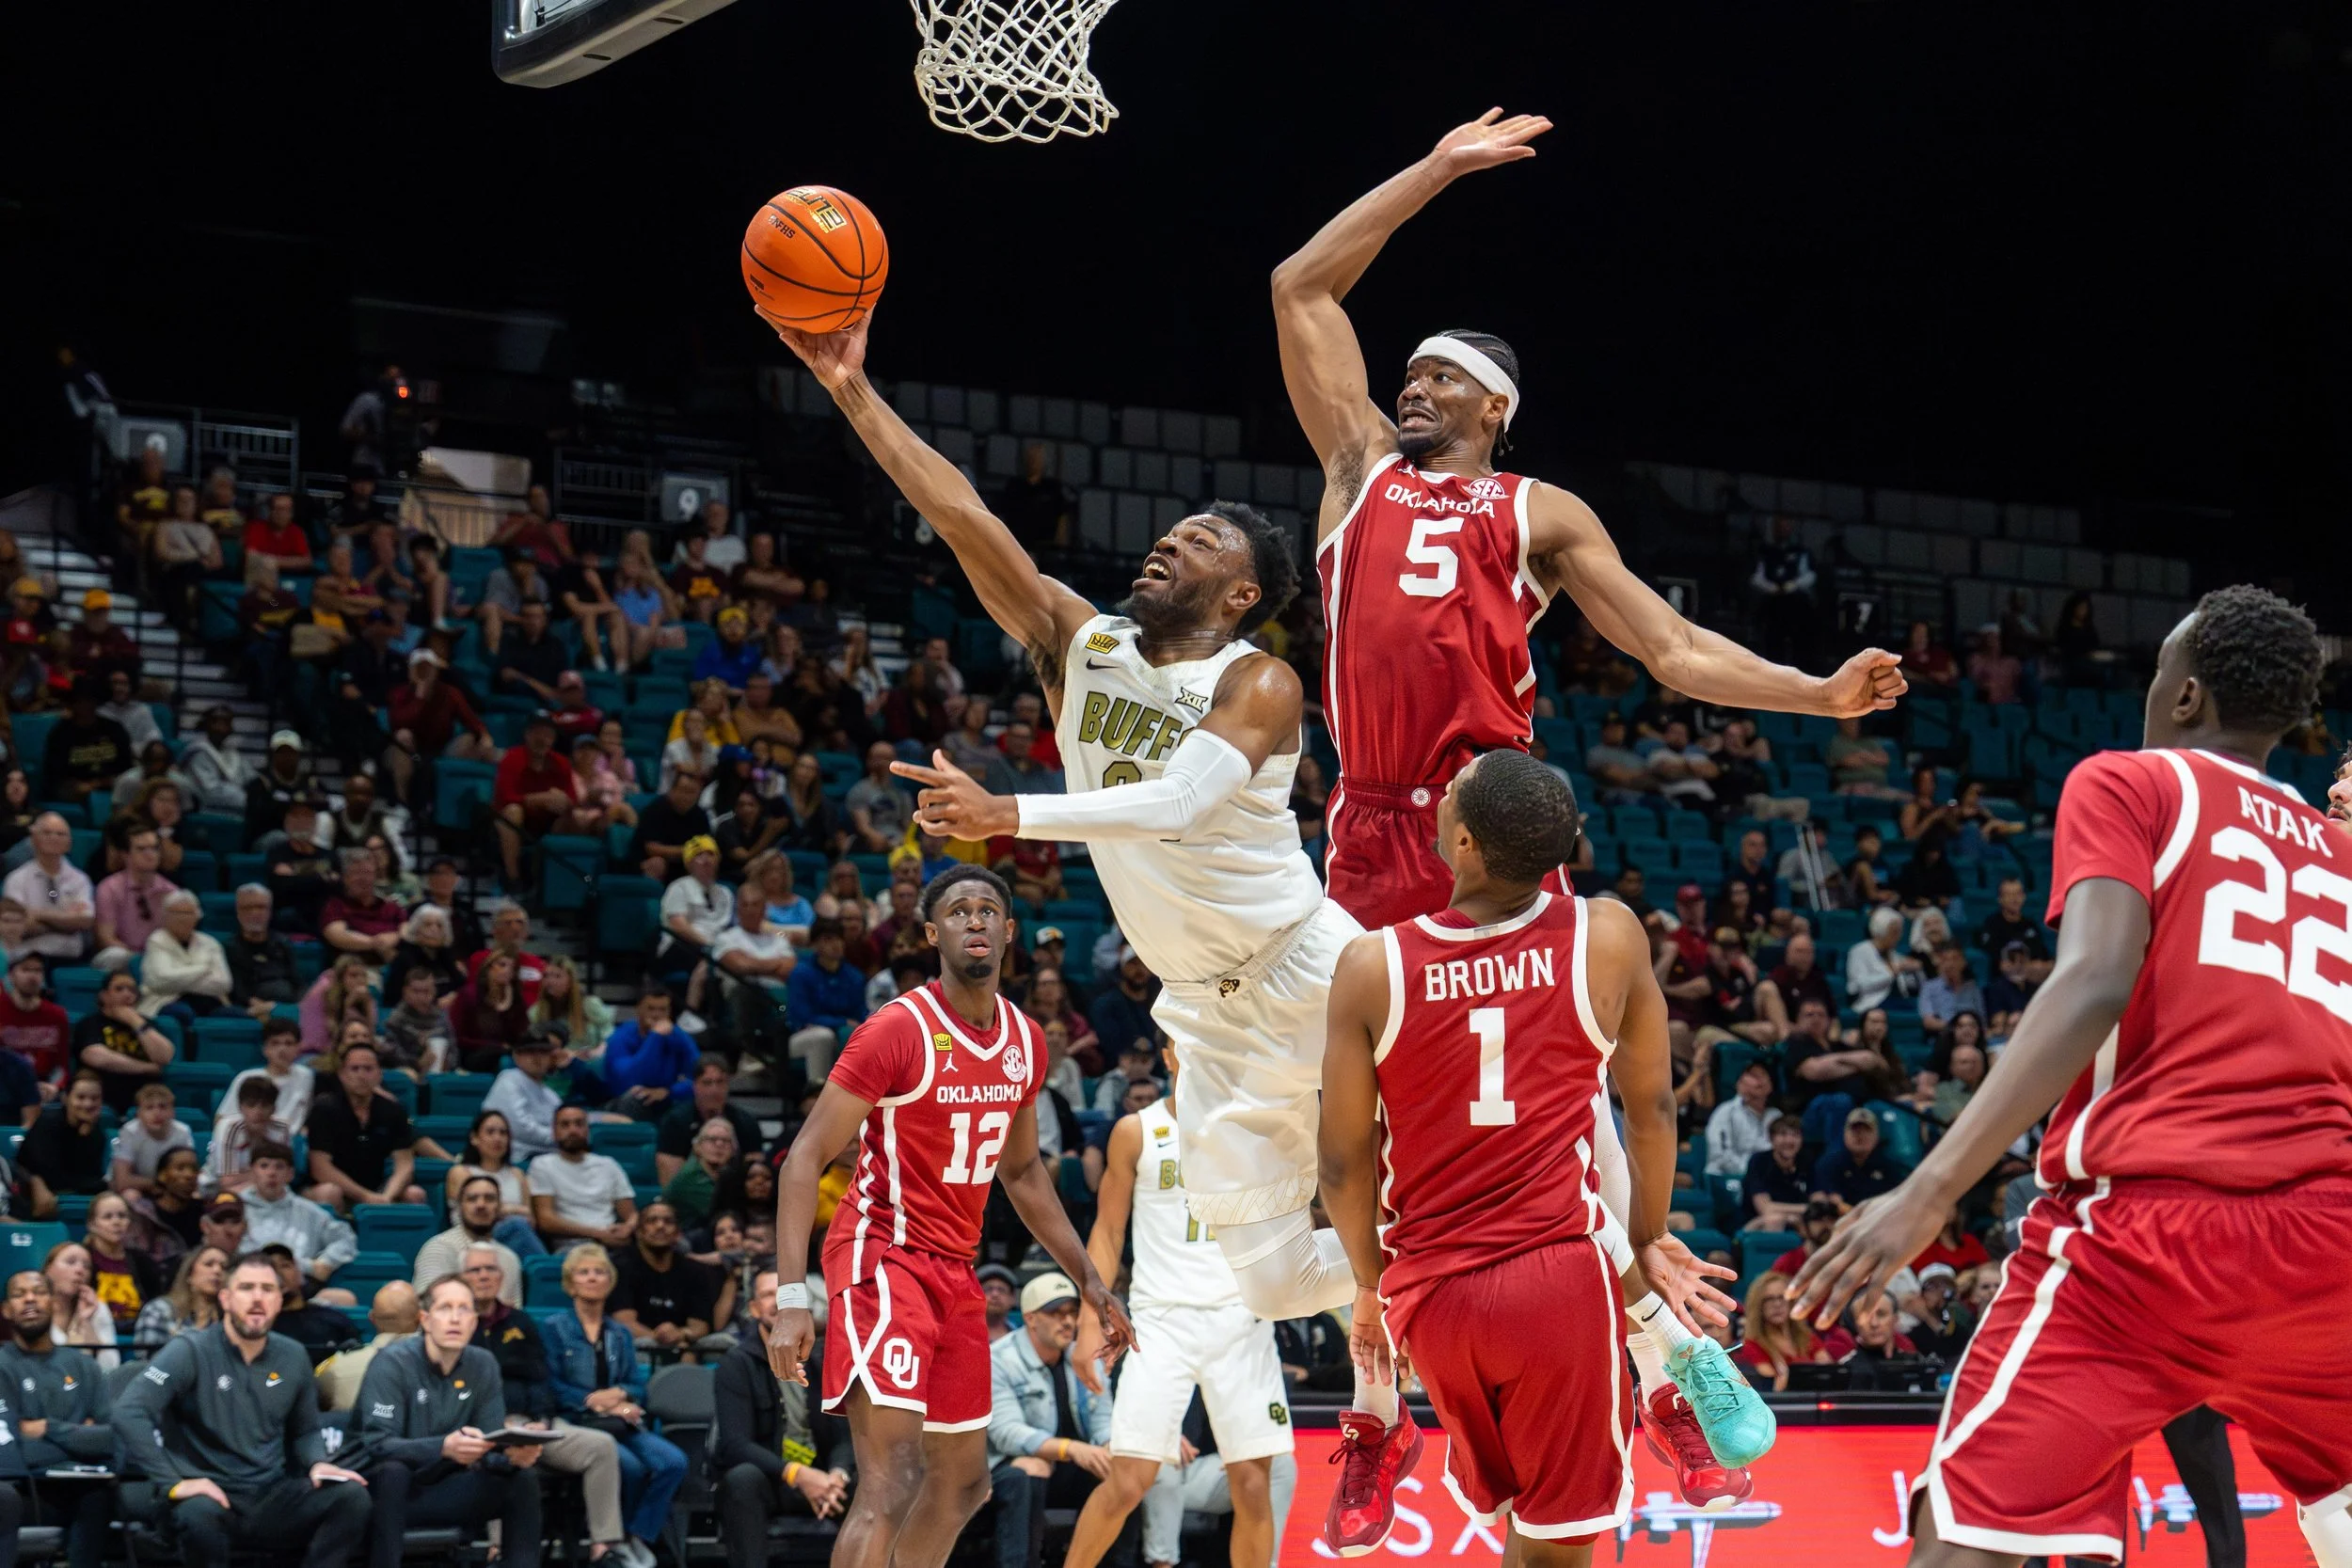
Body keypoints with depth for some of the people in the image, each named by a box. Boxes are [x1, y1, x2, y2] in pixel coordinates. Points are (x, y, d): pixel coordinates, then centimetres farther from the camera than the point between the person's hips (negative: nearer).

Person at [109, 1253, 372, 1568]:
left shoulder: (292, 1358, 10)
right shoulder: (191, 1352, -8)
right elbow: (127, 1413, -20)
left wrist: (317, 1464, 1)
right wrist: (174, 1483, -26)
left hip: (272, 1498, 5)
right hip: (213, 1495, -5)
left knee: (351, 1496, -22)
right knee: (200, 1513, -41)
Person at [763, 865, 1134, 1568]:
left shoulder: (1025, 1041, 7)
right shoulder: (898, 1030, -15)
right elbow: (808, 1155, -16)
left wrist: (1090, 1282, 19)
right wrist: (791, 1296, -24)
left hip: (955, 1271, 8)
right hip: (884, 1258, -8)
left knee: (963, 1482, 17)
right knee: (891, 1483, -19)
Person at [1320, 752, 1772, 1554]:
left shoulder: (1370, 966, -5)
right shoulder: (1608, 939, -3)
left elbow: (1344, 1162, 1)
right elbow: (1652, 1107, 9)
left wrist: (1369, 1286, 17)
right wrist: (1648, 1242, 22)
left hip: (1430, 1293, 1)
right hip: (1562, 1279, -1)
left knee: (1523, 1514, 23)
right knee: (1556, 1541, 9)